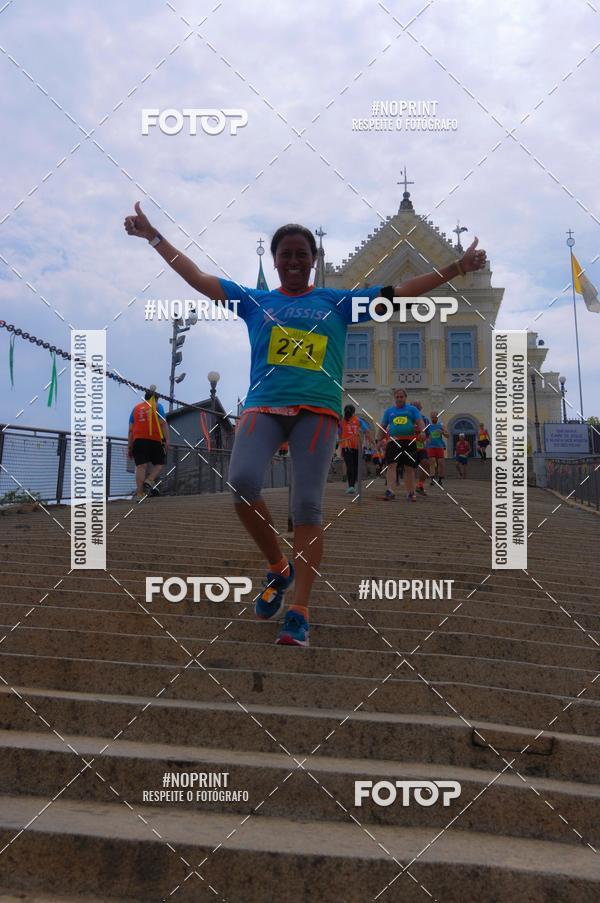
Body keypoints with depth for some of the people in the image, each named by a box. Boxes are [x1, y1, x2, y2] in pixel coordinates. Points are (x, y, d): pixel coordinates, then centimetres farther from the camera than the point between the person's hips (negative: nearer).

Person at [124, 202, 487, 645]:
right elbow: (196, 277, 19)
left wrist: (457, 268, 10)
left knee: (308, 506, -12)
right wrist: (153, 235, 19)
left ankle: (300, 613, -8)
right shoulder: (255, 301, 18)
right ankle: (279, 568, 1)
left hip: (318, 409, -1)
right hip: (263, 405, 1)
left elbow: (399, 293, 14)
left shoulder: (337, 302, 16)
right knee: (242, 482, -24)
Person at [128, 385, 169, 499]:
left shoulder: (136, 408, 18)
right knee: (159, 463, 12)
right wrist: (167, 439, -9)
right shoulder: (157, 406, 9)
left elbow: (130, 430, 12)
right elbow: (163, 423, -6)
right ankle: (149, 481, -12)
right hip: (154, 439, -3)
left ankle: (139, 492, -9)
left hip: (138, 440, 3)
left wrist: (129, 447, 12)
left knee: (141, 466, -3)